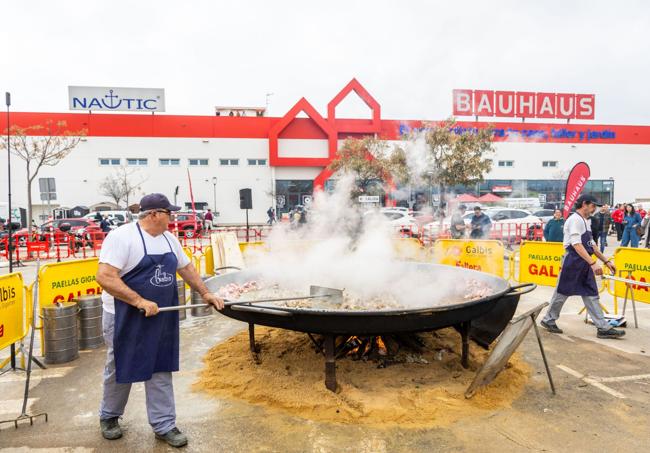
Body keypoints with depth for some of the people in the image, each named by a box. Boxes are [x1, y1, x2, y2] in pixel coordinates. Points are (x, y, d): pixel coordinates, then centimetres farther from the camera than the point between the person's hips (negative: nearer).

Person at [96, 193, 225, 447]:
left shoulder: (168, 239, 8)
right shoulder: (123, 237, -17)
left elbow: (186, 268, 17)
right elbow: (104, 277, -24)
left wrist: (206, 294, 11)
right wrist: (140, 301, -28)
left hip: (161, 319, 6)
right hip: (126, 319, -6)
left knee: (160, 371, 9)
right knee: (120, 370, 13)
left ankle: (164, 425, 21)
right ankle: (109, 417, 38)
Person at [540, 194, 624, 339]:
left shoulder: (585, 222, 17)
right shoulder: (575, 220, -13)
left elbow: (591, 245, 22)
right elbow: (577, 245, -23)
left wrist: (606, 261, 18)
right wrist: (593, 263, -29)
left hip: (584, 264, 9)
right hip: (573, 262, -9)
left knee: (591, 295, 7)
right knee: (562, 293, 2)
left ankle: (603, 328, 8)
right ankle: (548, 320, 17)